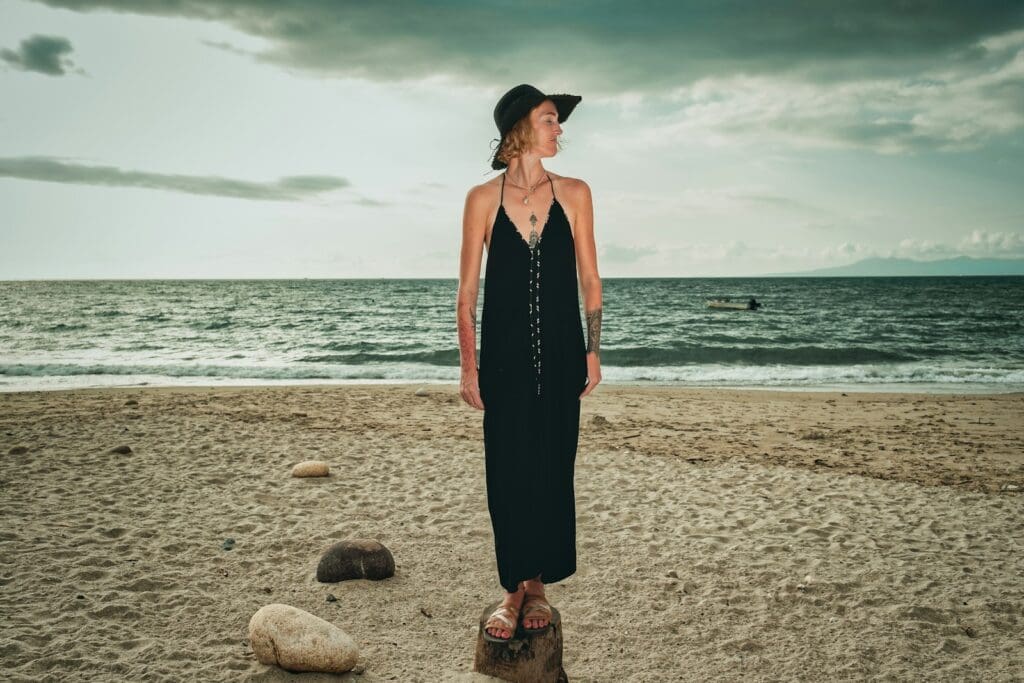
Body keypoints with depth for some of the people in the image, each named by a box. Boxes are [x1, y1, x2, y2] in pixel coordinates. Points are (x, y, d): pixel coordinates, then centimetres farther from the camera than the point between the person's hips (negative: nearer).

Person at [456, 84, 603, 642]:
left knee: (553, 468, 6)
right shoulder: (483, 199, 0)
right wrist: (469, 366, -3)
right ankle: (512, 589, 15)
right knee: (506, 470, 2)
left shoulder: (574, 194, 4)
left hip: (560, 351, 1)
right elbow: (468, 289, 1)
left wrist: (592, 351, 3)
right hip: (504, 353, -1)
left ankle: (539, 585, 20)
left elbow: (589, 279, 7)